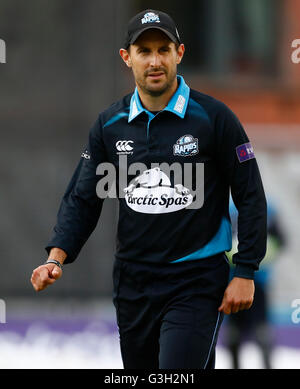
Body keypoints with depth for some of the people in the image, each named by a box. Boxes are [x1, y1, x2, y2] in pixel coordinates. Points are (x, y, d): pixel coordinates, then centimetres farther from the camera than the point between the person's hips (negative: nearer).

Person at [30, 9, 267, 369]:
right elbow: (83, 198, 9)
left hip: (196, 282, -5)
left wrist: (245, 273, -6)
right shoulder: (110, 124, 5)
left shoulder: (214, 118, -6)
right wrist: (56, 257, -7)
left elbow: (250, 198, -2)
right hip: (133, 283, 5)